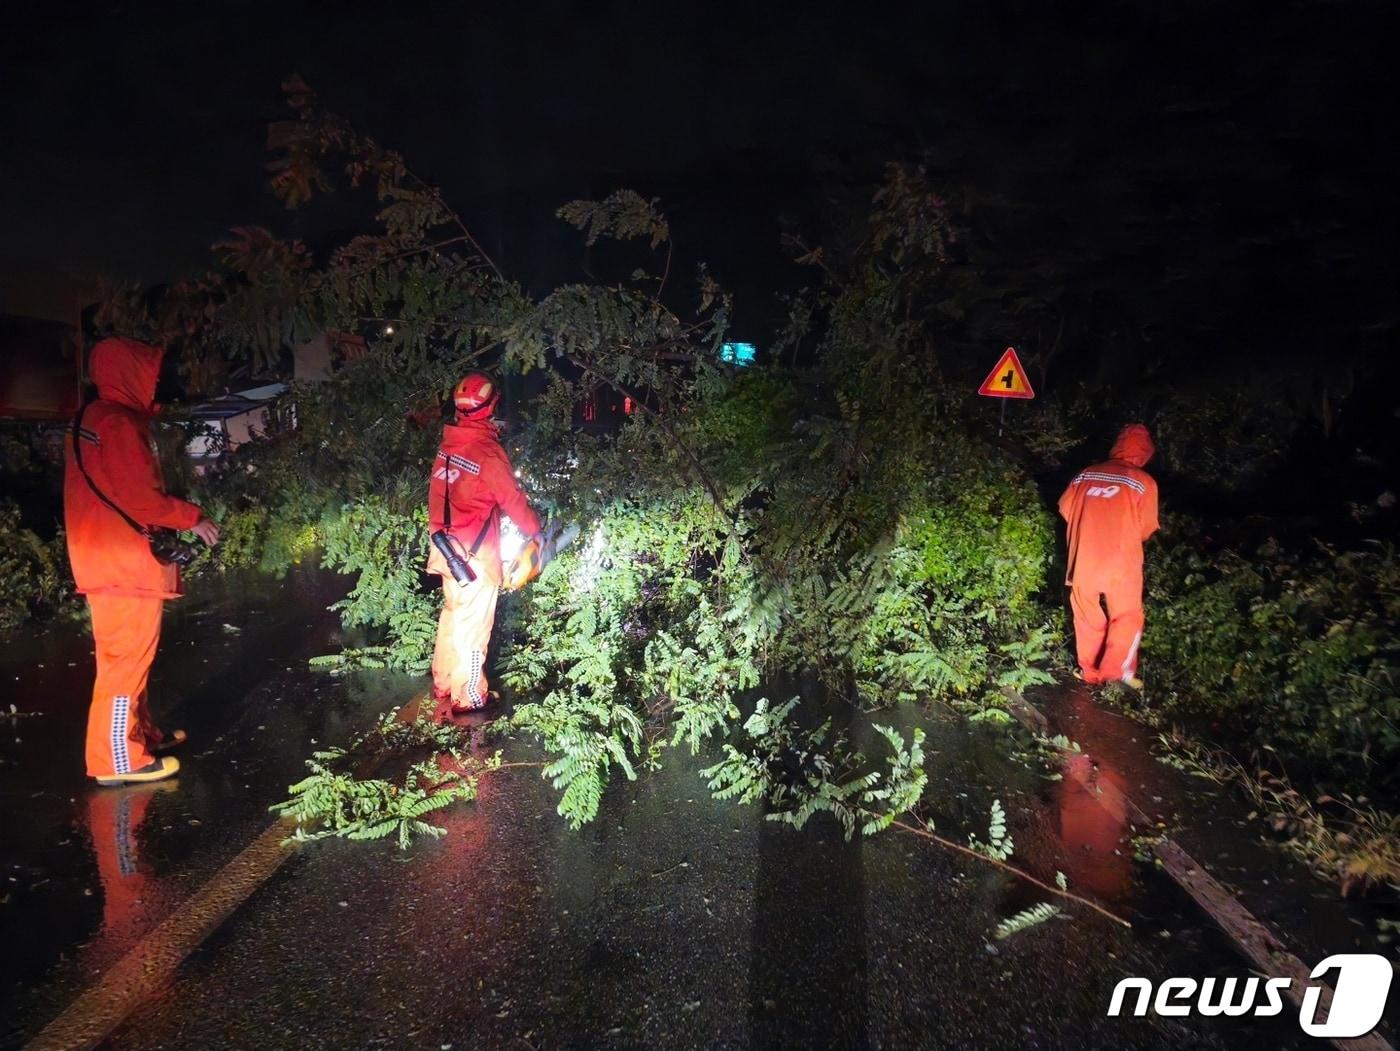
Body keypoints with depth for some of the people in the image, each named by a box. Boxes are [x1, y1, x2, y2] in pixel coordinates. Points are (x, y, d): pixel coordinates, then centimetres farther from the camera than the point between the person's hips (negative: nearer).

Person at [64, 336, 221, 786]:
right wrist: (192, 518, -8)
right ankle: (119, 759, 5)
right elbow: (141, 499, -20)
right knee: (126, 662, -3)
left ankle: (141, 733, 30)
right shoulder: (119, 423, -16)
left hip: (111, 561, 10)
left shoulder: (93, 418, 15)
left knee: (127, 659, 18)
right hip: (127, 565, -10)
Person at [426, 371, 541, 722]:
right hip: (475, 553, -7)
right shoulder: (488, 450, -19)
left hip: (447, 545, 7)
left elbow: (439, 494, 9)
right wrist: (536, 531, 3)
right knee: (473, 624, 4)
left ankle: (444, 686, 34)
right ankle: (467, 698, 15)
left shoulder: (448, 442, 1)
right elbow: (513, 499, -12)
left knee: (453, 613, 21)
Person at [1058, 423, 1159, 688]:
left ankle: (1090, 672, 24)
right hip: (1121, 564, -3)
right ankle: (1116, 671, 4)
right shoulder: (1144, 482, -4)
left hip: (1084, 561, 3)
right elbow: (1147, 528, -1)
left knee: (1088, 618, 15)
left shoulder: (1086, 474, 4)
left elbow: (1066, 508, 10)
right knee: (1127, 618, 12)